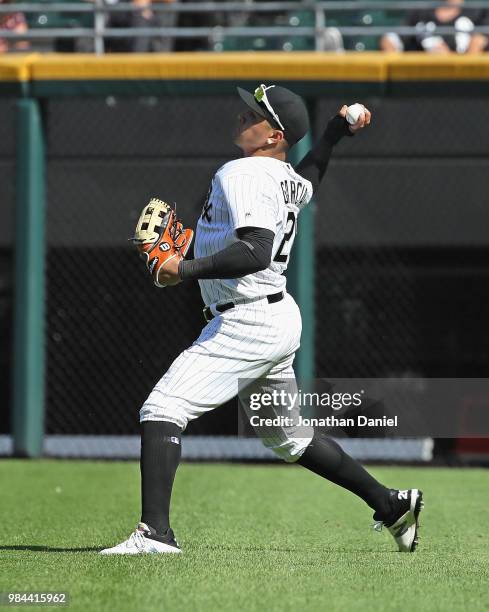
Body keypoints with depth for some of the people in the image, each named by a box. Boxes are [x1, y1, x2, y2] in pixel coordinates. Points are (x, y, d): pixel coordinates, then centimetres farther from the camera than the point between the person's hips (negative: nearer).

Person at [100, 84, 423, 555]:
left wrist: (188, 270, -32)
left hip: (246, 322, -10)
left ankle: (155, 532, -24)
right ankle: (391, 505, 29)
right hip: (279, 320, 10)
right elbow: (306, 184, 40)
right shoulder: (289, 178, 13)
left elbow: (256, 253, -29)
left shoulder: (242, 173, -15)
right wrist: (333, 133, 39)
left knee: (161, 410, -15)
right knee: (290, 440, 23)